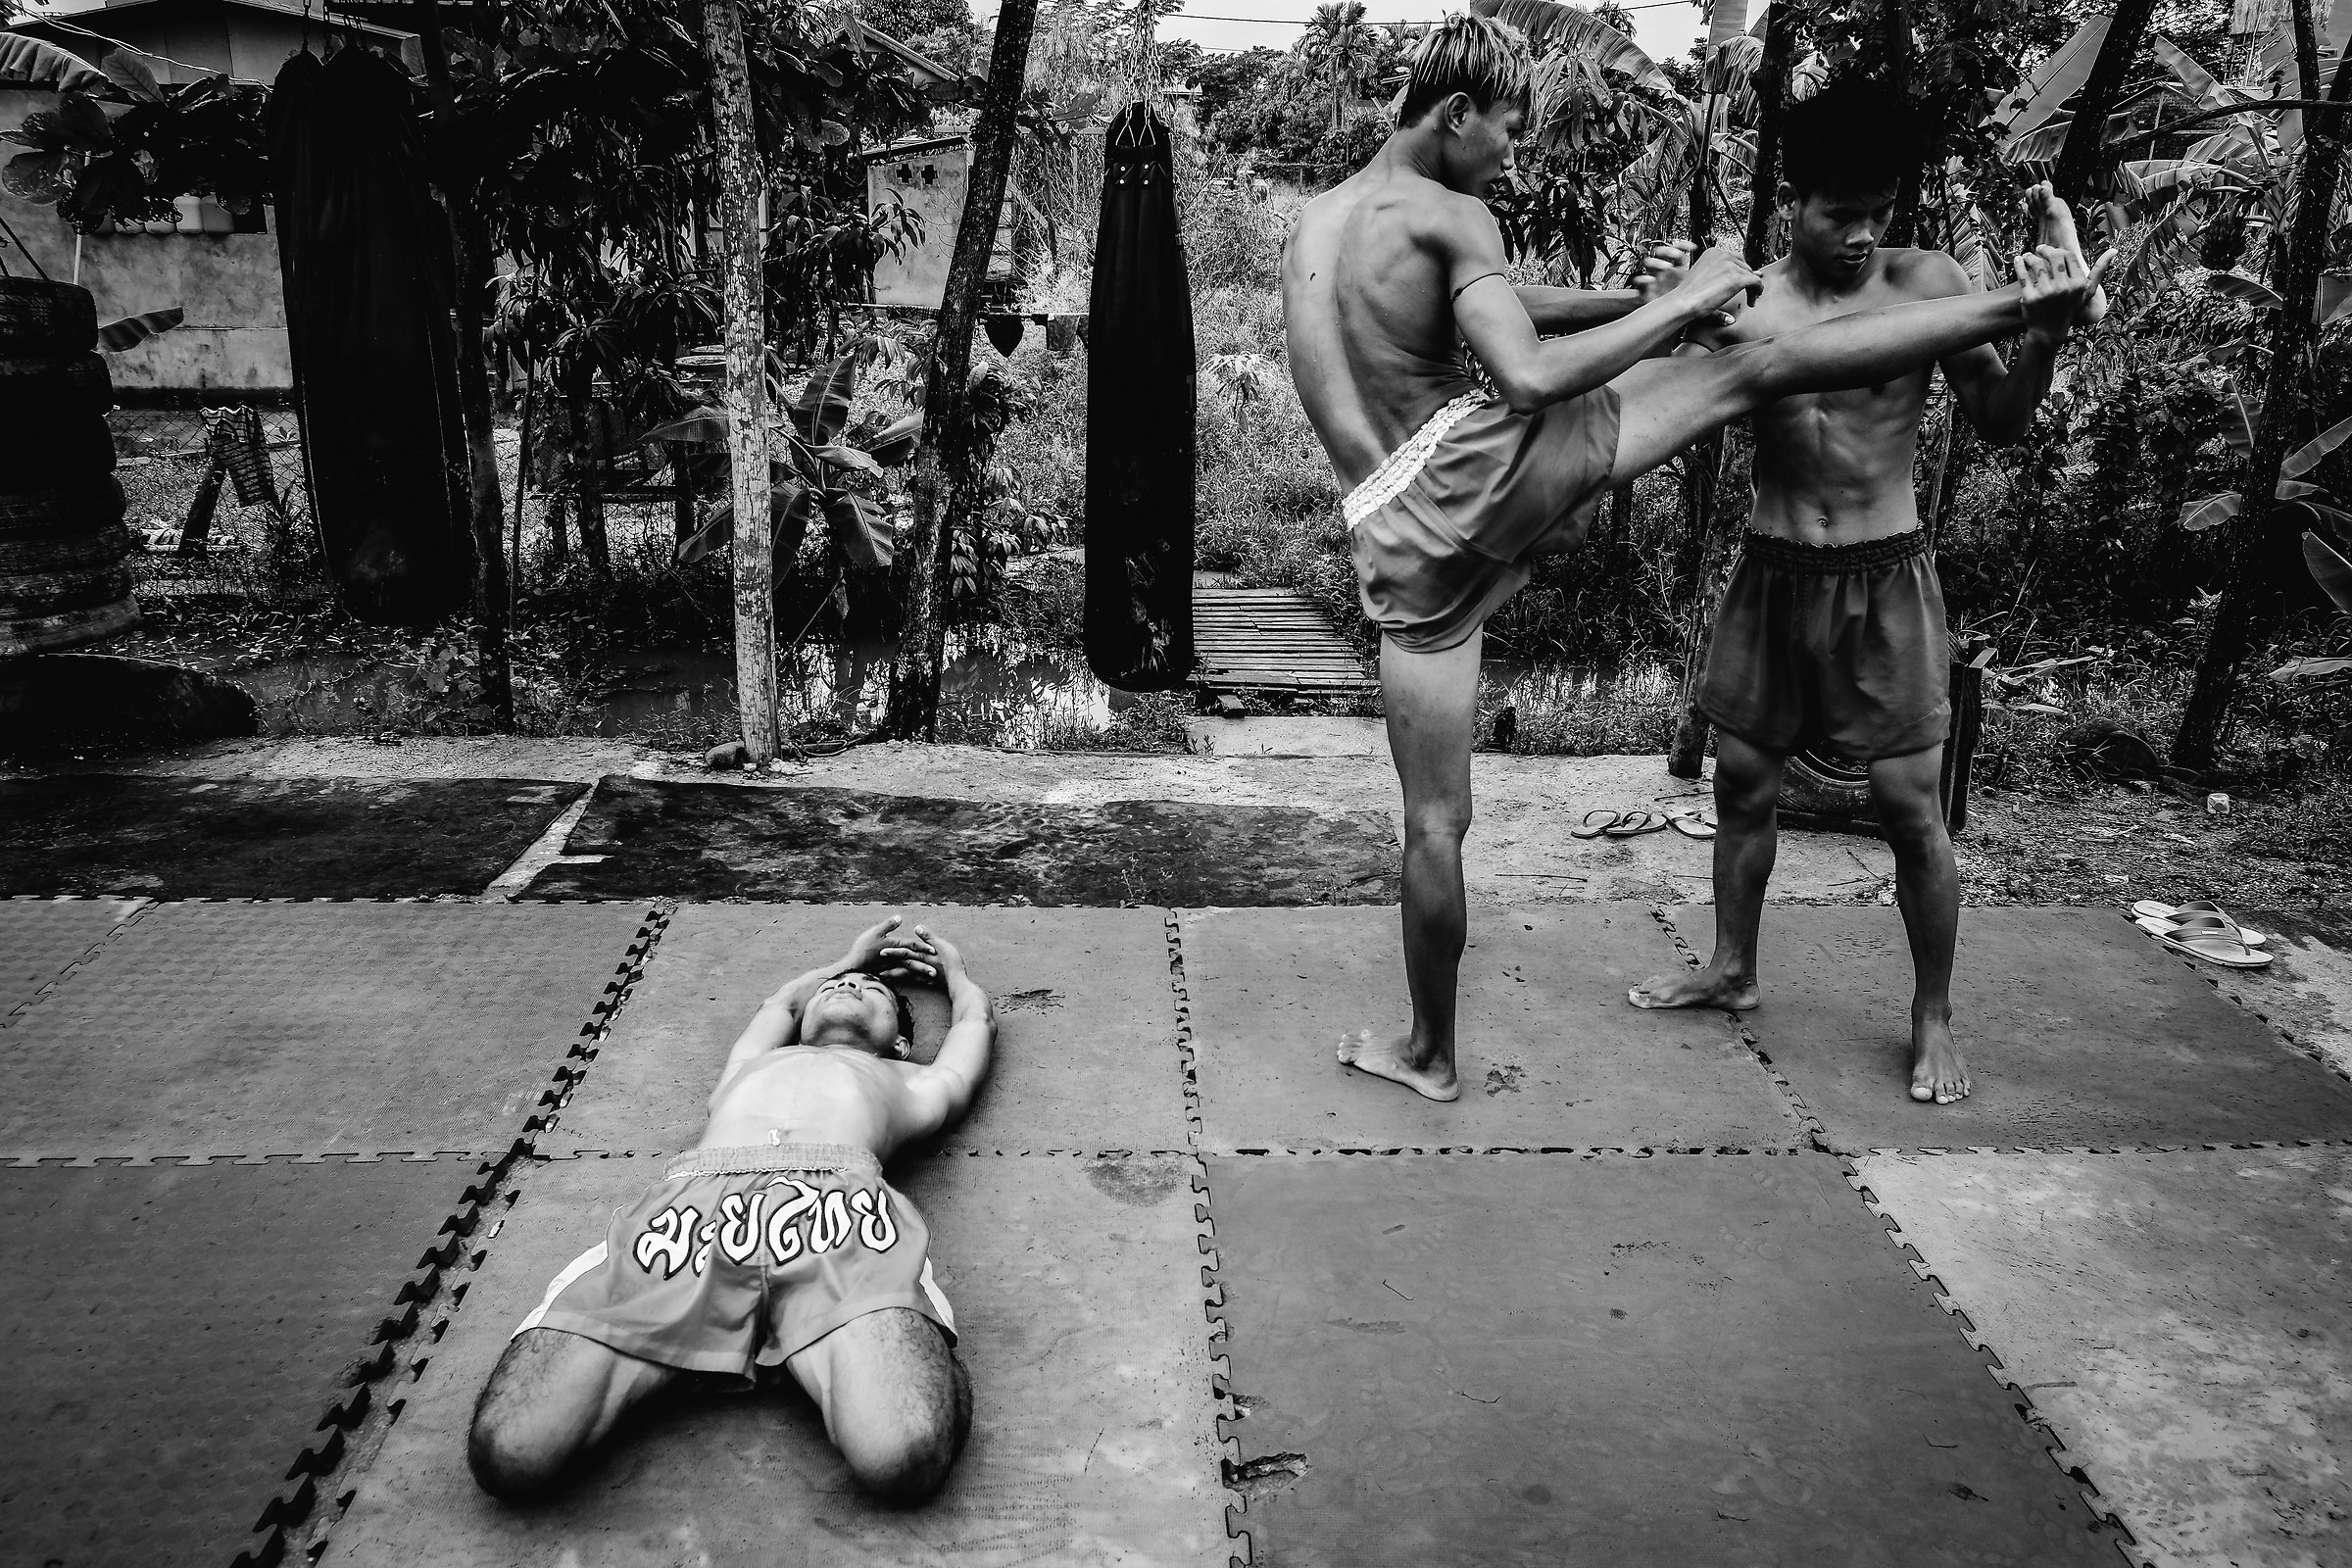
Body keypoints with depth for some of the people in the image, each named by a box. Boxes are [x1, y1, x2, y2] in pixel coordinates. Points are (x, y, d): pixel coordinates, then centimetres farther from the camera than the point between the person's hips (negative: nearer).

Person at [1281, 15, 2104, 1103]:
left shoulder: (1312, 224, 20)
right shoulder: (1447, 217, -5)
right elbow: (1528, 378, -19)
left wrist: (1635, 298, 21)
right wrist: (1683, 302, -8)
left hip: (1397, 541, 6)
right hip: (1480, 467, -6)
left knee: (1434, 822, 14)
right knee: (1761, 367, 5)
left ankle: (1429, 1056, 25)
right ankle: (2025, 308, 9)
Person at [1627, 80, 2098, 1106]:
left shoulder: (1925, 283, -6)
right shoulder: (1742, 299, -3)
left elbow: (2001, 423, -5)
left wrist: (2051, 318, -21)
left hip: (1884, 579, -2)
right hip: (1772, 572, 2)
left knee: (1909, 805, -1)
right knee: (1742, 780, 11)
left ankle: (1932, 1017, 16)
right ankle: (1731, 969, 31)